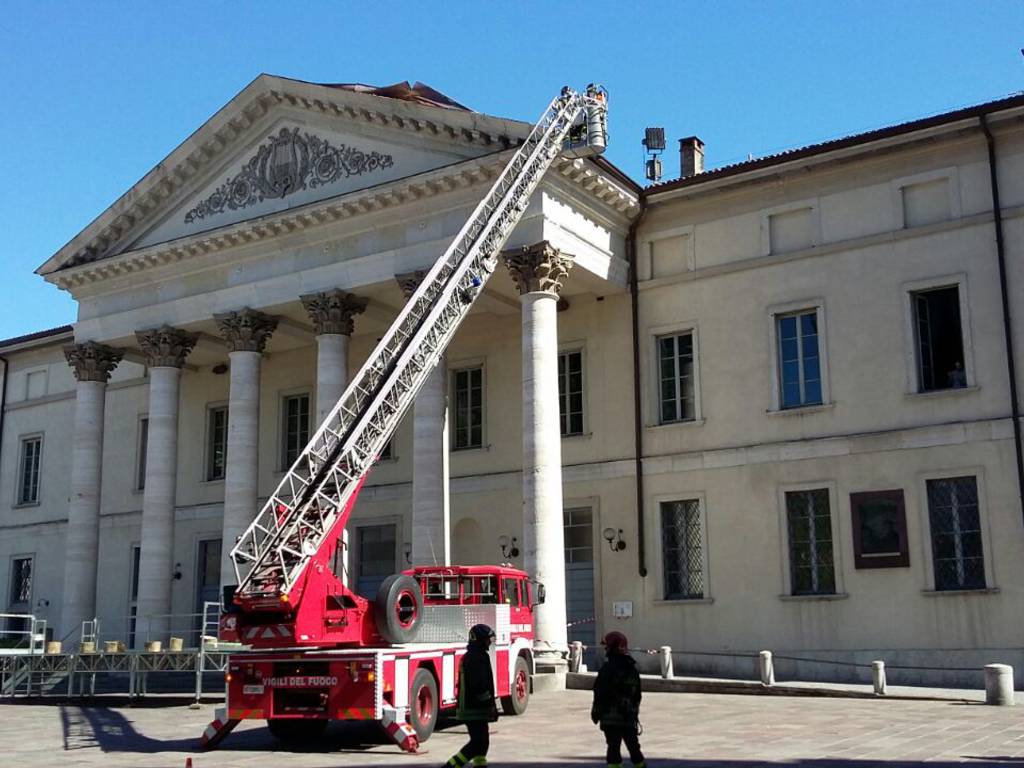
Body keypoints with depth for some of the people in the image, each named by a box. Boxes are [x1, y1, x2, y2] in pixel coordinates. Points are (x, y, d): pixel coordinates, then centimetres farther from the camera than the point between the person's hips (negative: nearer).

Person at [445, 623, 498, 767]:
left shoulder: (468, 657, 17)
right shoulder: (477, 658, -16)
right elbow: (480, 686, -23)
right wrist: (492, 705, -17)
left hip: (468, 707, 10)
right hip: (475, 710, -10)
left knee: (482, 741, 13)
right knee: (477, 743, -9)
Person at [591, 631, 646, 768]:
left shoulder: (608, 668, -14)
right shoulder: (632, 668, 9)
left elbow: (601, 693, -15)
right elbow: (637, 694, 16)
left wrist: (596, 712, -5)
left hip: (611, 716, -6)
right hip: (630, 716, 6)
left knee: (614, 747, -2)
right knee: (633, 745, 16)